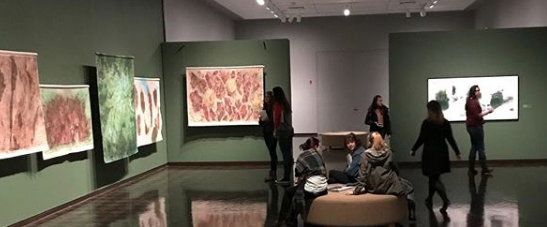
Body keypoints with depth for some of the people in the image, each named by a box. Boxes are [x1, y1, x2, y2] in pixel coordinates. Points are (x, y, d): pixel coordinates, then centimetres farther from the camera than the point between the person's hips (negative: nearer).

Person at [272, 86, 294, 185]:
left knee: (285, 154, -6)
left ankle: (286, 178, -3)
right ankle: (288, 177, 16)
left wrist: (275, 130, 2)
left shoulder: (277, 104, -10)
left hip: (282, 131, -7)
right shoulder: (287, 103, 12)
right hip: (289, 130, 8)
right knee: (288, 154, 10)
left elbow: (277, 119, -10)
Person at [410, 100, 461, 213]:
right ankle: (429, 200, 31)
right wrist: (457, 152, 12)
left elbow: (421, 139, -12)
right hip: (442, 153, 6)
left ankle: (445, 199, -19)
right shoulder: (445, 123, 2)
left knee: (434, 178, -1)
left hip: (430, 153, -5)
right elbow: (450, 139, 4)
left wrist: (413, 150, 0)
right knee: (433, 177, 18)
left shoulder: (426, 123, -12)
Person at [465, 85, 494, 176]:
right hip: (476, 127, -10)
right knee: (480, 148, -3)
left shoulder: (471, 101, 15)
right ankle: (484, 169, 4)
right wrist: (487, 111, -14)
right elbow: (477, 116, -21)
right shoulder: (473, 102, -17)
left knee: (474, 147, 12)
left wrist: (485, 111, 9)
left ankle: (471, 170, 14)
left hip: (472, 127, 10)